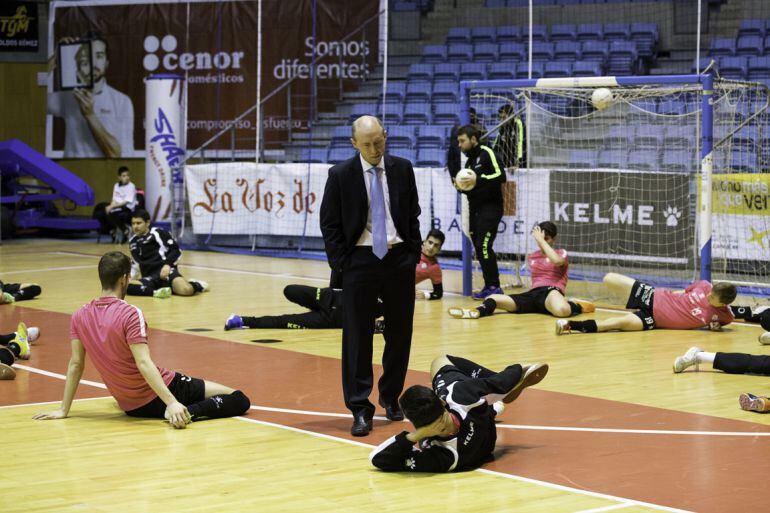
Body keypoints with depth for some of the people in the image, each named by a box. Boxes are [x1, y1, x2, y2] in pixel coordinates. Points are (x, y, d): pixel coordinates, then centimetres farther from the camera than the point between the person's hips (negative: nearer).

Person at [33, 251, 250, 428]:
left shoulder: (79, 317, -4)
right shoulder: (131, 314, -21)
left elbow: (75, 364, -1)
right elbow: (144, 364, -28)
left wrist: (64, 410, 6)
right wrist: (172, 403, -33)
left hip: (130, 407, 8)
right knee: (239, 401, -15)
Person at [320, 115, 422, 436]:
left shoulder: (402, 169, 4)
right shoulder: (340, 175, -3)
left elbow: (413, 215, 11)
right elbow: (329, 225, 0)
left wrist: (413, 253, 4)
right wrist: (341, 264, -6)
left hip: (399, 257, 3)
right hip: (360, 259, -3)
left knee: (400, 332, 10)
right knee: (357, 336, -3)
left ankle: (391, 397, 27)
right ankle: (360, 408, 2)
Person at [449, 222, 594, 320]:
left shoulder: (561, 254, 8)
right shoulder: (531, 257, 23)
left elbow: (556, 261, -17)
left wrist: (541, 240, -11)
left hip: (552, 291, -5)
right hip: (533, 293, 5)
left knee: (562, 310, -45)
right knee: (492, 299, -14)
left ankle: (575, 306, -11)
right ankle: (479, 311, -46)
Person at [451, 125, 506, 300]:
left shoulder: (487, 153, -7)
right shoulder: (469, 161, 18)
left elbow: (500, 176, -18)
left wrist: (478, 179, -22)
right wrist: (461, 187, 5)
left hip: (490, 207, -9)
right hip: (475, 209, 9)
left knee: (484, 246, -15)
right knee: (479, 249, 6)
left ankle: (494, 287, -11)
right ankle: (488, 286, 11)